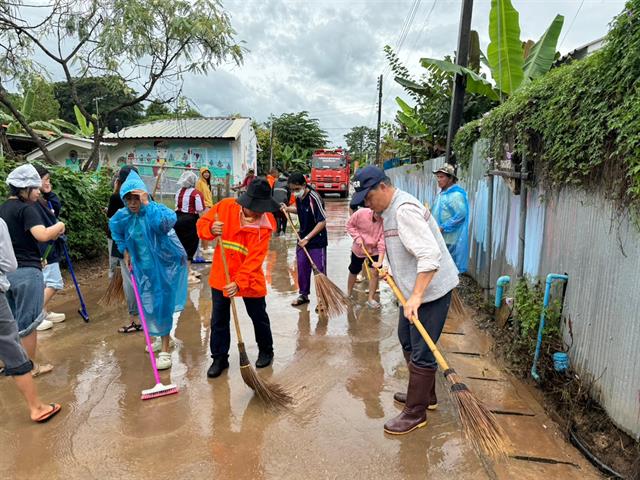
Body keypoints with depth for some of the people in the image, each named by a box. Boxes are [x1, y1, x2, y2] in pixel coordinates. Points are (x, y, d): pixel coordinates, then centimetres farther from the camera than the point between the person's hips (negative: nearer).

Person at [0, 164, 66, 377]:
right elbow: (42, 235, -28)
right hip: (26, 272, -8)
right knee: (28, 322, 5)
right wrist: (59, 226, -9)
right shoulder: (26, 208, -14)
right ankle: (31, 367, 17)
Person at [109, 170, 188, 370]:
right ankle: (161, 338, 40)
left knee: (162, 306, -4)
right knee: (149, 305, 17)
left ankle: (165, 350, 7)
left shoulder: (155, 210, -22)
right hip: (143, 267, 6)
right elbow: (116, 232, 21)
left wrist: (147, 204, -41)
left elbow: (168, 221, -47)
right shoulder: (122, 216, -4)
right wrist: (125, 251, 12)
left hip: (165, 266, -6)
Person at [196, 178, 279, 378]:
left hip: (250, 279, -2)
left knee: (259, 317, 14)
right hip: (220, 275, 2)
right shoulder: (226, 206, -11)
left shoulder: (265, 223, -18)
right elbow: (202, 223, -1)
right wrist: (211, 229, -26)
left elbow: (255, 258, -24)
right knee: (219, 320, 9)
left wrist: (239, 283, -33)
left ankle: (266, 351, 38)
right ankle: (219, 358, 28)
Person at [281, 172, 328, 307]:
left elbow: (322, 222, -22)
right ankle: (304, 295, 32)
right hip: (302, 239, 7)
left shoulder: (314, 198, -23)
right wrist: (287, 209, 3)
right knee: (302, 268, 15)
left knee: (319, 271, 3)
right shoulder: (298, 197, -1)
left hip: (317, 241, -7)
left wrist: (307, 238, -22)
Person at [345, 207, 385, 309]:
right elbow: (349, 225, -9)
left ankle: (371, 299, 8)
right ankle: (348, 294, 36)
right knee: (353, 272, 14)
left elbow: (383, 241, -27)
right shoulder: (361, 213, -25)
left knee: (374, 273, -9)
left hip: (375, 251, 0)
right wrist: (357, 237, -22)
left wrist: (380, 261, -33)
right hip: (358, 249, 0)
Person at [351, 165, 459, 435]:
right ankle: (425, 395, 39)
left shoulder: (405, 210, -24)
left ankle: (416, 413, 14)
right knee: (407, 341, 22)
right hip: (414, 289, 11)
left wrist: (417, 296, -34)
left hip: (431, 290, -11)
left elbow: (430, 255, -31)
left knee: (421, 352, -1)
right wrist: (387, 264, 10)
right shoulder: (389, 210, 9)